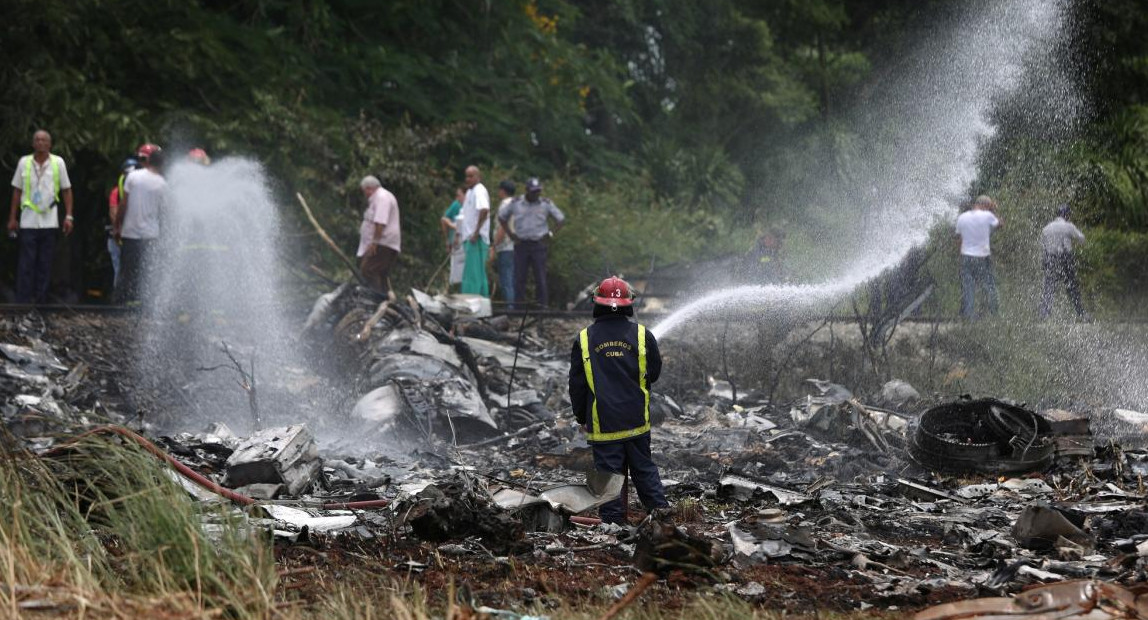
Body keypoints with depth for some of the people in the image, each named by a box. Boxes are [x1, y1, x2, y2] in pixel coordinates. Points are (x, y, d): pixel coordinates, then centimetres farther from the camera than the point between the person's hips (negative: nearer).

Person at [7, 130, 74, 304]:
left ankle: (41, 302, 9)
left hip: (50, 222, 1)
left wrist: (68, 216, 0)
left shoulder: (58, 162, 3)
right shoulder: (24, 162, 4)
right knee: (26, 265, -4)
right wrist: (12, 218, 7)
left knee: (45, 265, 4)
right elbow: (17, 191, 10)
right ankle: (22, 302, -4)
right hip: (28, 222, -1)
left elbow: (66, 190, 7)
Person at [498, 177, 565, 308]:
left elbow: (561, 219, 8)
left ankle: (543, 305, -2)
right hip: (521, 245, 1)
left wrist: (550, 234, 0)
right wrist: (510, 233, 7)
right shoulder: (516, 204, 5)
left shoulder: (546, 204, 3)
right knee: (519, 277, 0)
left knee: (540, 278, -3)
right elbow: (502, 217, 17)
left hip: (538, 244, -1)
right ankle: (519, 305, 4)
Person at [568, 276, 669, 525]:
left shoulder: (584, 339, -6)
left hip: (602, 421, -2)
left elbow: (577, 384, 1)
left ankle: (614, 519, 5)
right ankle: (660, 510, 13)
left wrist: (581, 417, 13)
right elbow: (654, 373, 8)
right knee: (644, 468, 16)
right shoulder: (643, 335, -5)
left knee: (608, 472, 4)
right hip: (637, 420, 2)